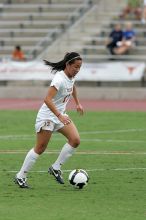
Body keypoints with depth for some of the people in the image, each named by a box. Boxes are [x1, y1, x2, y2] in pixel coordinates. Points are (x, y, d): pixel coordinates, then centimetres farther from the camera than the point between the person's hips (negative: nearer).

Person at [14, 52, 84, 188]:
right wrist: (60, 116, -41)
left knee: (75, 140, -9)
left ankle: (56, 168, 2)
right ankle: (20, 177, 7)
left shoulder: (71, 76, 2)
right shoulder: (59, 79, -25)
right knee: (40, 148, -5)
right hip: (47, 116, -8)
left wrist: (77, 103, 32)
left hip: (60, 115, 8)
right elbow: (48, 99, -35)